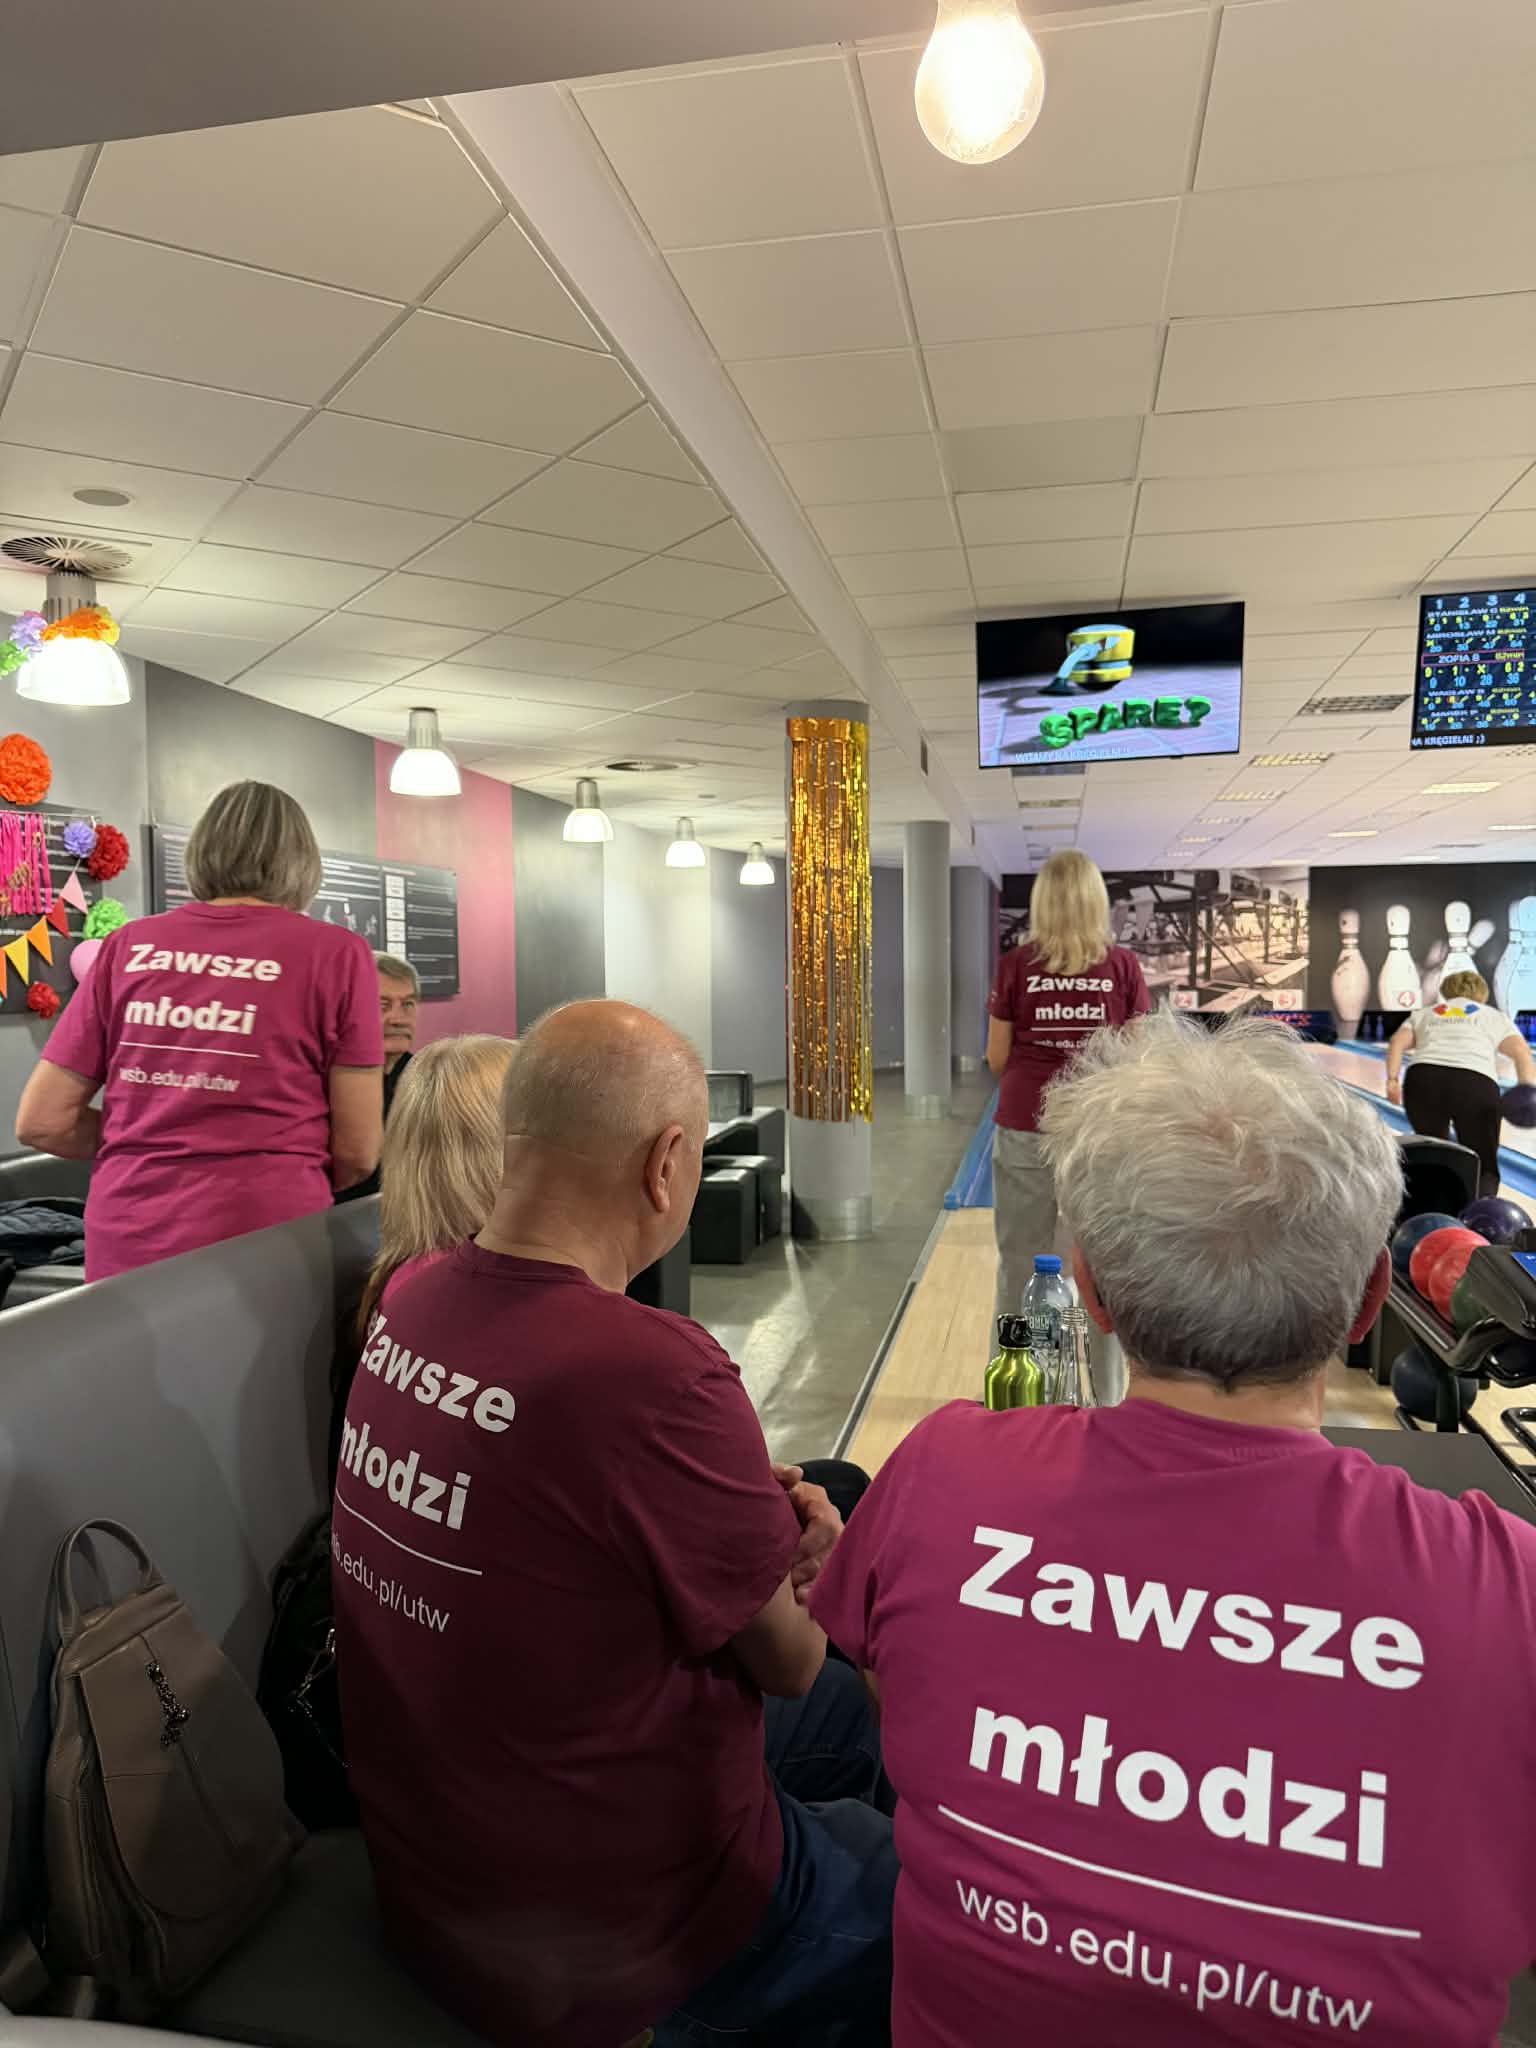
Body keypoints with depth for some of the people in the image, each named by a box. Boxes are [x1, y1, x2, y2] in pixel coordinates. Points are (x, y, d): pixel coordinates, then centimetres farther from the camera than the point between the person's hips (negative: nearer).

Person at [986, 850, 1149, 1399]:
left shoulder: (1016, 965, -4)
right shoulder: (1123, 966, -2)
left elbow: (997, 1060, 0)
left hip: (1025, 1134, 0)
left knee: (1021, 1266, 9)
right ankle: (1110, 1398, 16)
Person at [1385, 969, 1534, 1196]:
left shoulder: (1424, 1014, 33)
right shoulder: (1495, 1017, 30)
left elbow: (1397, 1043, 14)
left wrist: (1393, 1080, 7)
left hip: (1423, 1082, 1)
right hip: (1476, 1086, -1)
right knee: (1484, 1167, 6)